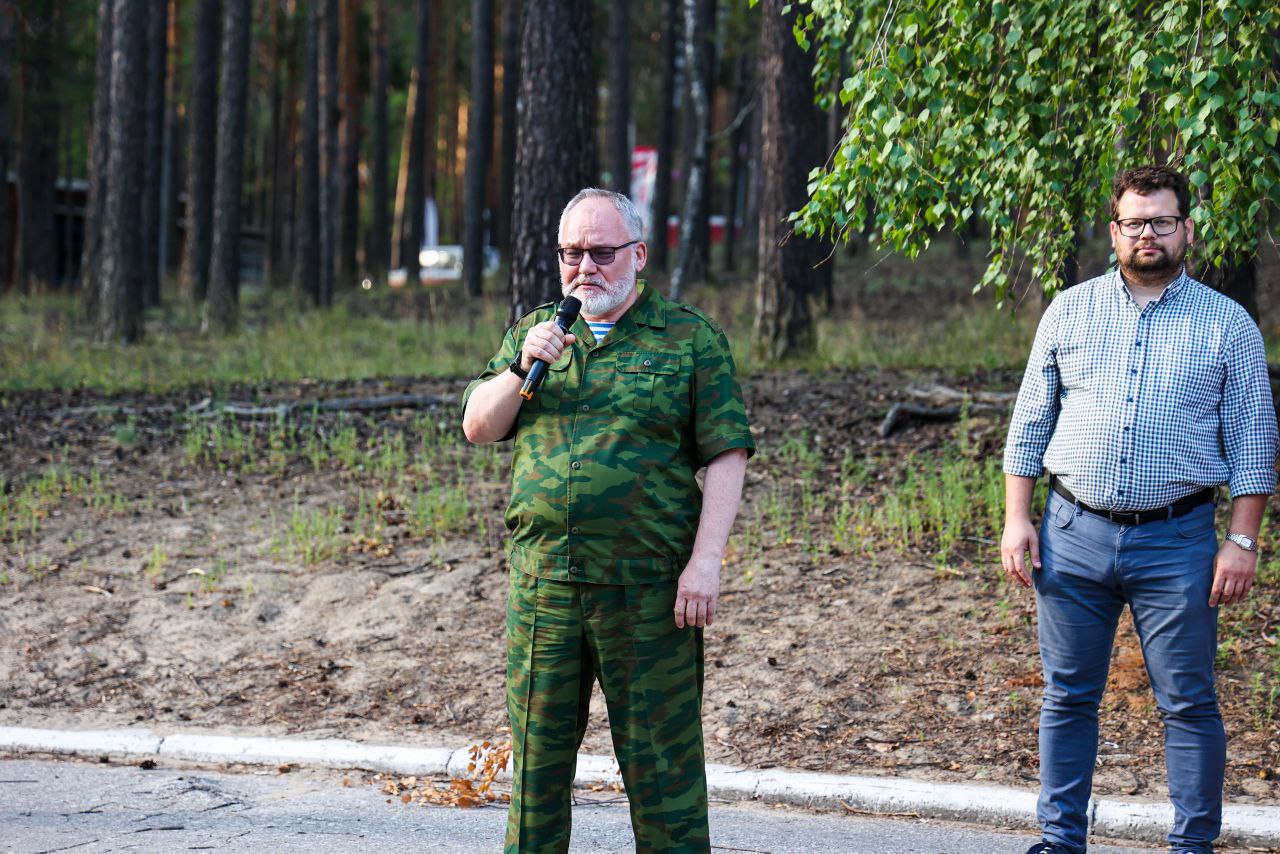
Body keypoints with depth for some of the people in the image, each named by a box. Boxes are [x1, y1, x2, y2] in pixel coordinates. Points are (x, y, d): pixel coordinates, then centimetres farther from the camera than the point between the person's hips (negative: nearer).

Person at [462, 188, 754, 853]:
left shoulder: (691, 339, 2)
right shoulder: (532, 331, 16)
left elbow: (726, 455, -3)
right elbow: (478, 426, 11)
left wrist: (705, 560, -12)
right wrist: (523, 366, -7)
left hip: (648, 590, -4)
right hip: (542, 585, 4)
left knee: (661, 760, -1)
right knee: (536, 751, 9)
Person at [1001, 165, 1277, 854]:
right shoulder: (1070, 311, 8)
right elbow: (1030, 426, 11)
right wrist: (1016, 519, 3)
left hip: (1178, 543, -2)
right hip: (1073, 536, 2)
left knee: (1188, 703, 1)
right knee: (1068, 696, 7)